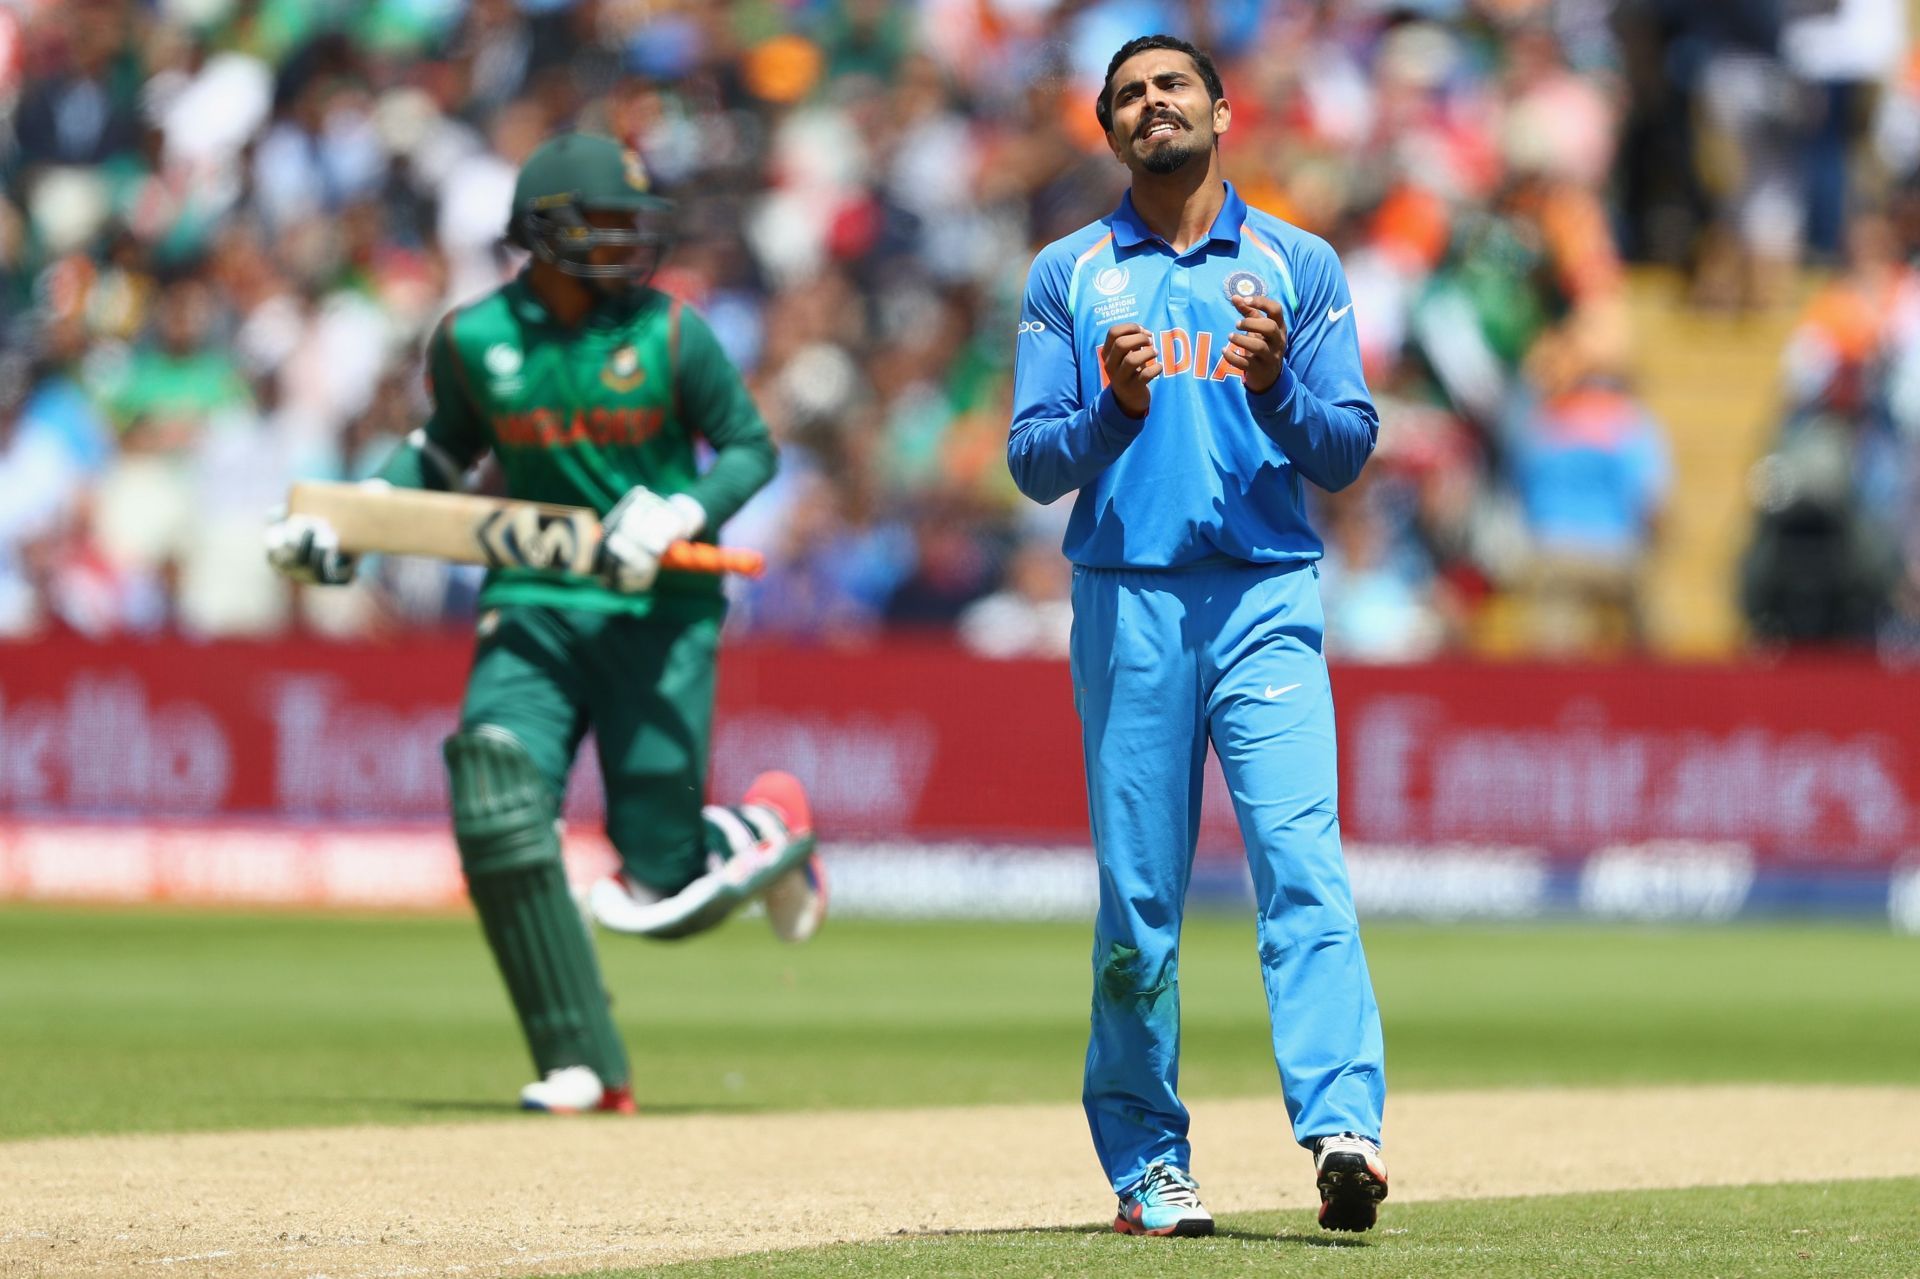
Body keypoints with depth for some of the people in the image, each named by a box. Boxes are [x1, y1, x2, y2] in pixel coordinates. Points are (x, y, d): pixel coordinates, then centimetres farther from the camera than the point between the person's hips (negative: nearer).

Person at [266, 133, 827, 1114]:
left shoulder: (671, 336, -5)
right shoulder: (474, 341, 1)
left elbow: (751, 448, 1)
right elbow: (442, 452, 17)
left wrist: (677, 516, -17)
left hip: (661, 613, -2)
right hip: (532, 610, 2)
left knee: (661, 894, -6)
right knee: (495, 802, -22)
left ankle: (766, 827, 30)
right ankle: (583, 1067, -13)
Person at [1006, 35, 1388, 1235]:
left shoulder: (1298, 266, 12)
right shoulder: (1069, 276, 13)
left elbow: (1348, 449, 6)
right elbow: (1033, 462, 7)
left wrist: (1274, 388, -13)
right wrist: (1115, 412, -13)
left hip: (1268, 601, -1)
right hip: (1127, 602, 1)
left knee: (1303, 858, -16)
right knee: (1139, 896, 0)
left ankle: (1342, 1129, -28)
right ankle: (1147, 1160, 8)